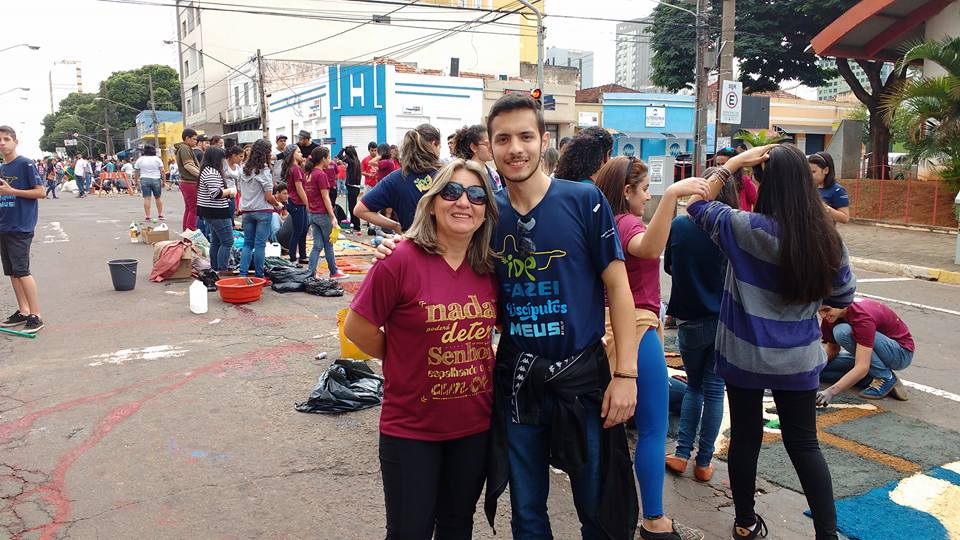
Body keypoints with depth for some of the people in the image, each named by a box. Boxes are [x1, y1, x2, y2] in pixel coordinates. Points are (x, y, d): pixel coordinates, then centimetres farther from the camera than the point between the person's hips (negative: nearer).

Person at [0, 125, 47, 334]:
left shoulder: (26, 164, -9)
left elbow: (41, 192, -13)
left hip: (21, 227, -8)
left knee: (21, 271, -10)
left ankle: (36, 316, -6)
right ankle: (23, 311, 20)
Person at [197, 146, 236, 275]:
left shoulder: (207, 170, 15)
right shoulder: (212, 173, -19)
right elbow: (216, 194, -26)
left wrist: (227, 191, 12)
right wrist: (230, 191, -11)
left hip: (209, 212, 11)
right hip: (217, 213, -11)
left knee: (215, 241, 17)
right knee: (227, 242, -7)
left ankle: (215, 268, 23)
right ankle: (222, 270, -7)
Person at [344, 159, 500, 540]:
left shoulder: (489, 269, -2)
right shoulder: (401, 262, -18)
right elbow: (357, 328, -11)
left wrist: (472, 363, 4)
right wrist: (406, 361, -2)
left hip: (475, 425, 5)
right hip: (410, 428, -4)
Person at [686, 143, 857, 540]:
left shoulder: (748, 229, -19)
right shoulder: (827, 236, -6)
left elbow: (697, 204, -4)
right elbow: (844, 295, 6)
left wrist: (734, 163, -5)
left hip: (746, 354, -2)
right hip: (799, 358, 3)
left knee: (745, 436, 13)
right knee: (804, 443, 14)